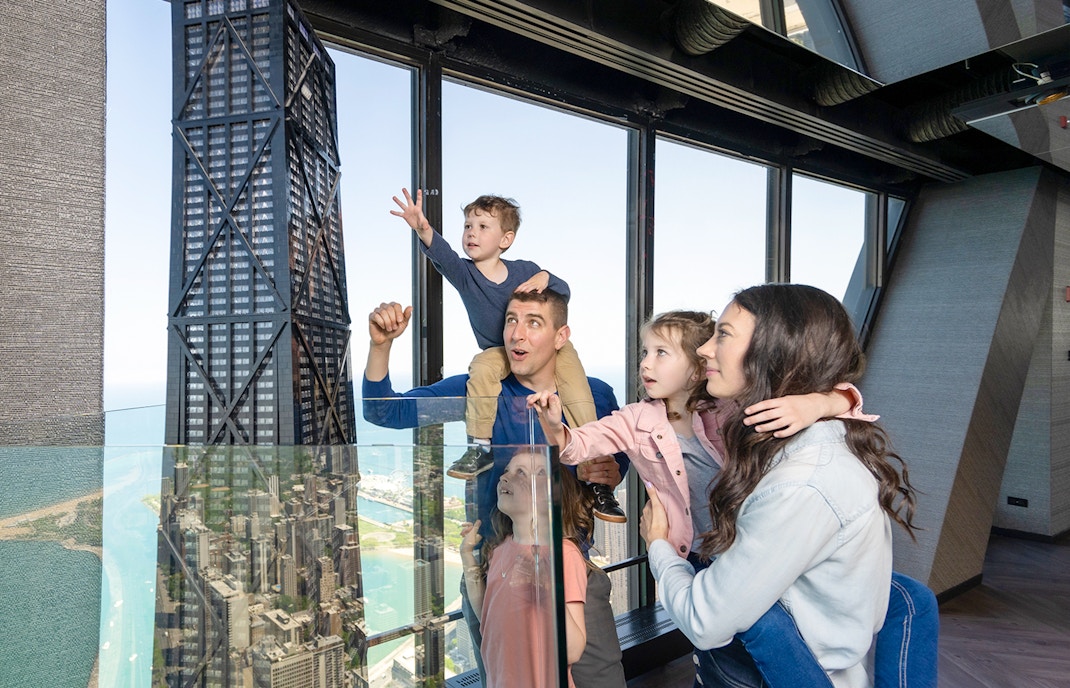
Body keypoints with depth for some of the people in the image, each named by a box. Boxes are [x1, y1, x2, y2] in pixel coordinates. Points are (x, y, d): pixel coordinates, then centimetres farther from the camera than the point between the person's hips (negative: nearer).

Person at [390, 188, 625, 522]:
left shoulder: (524, 271, -13)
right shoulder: (464, 273, -12)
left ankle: (598, 481, -12)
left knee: (580, 402, -19)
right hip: (501, 351, 1)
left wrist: (545, 279, -27)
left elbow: (565, 294, -5)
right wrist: (423, 230, -56)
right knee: (482, 366, -32)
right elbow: (442, 254, -34)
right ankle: (481, 448, -17)